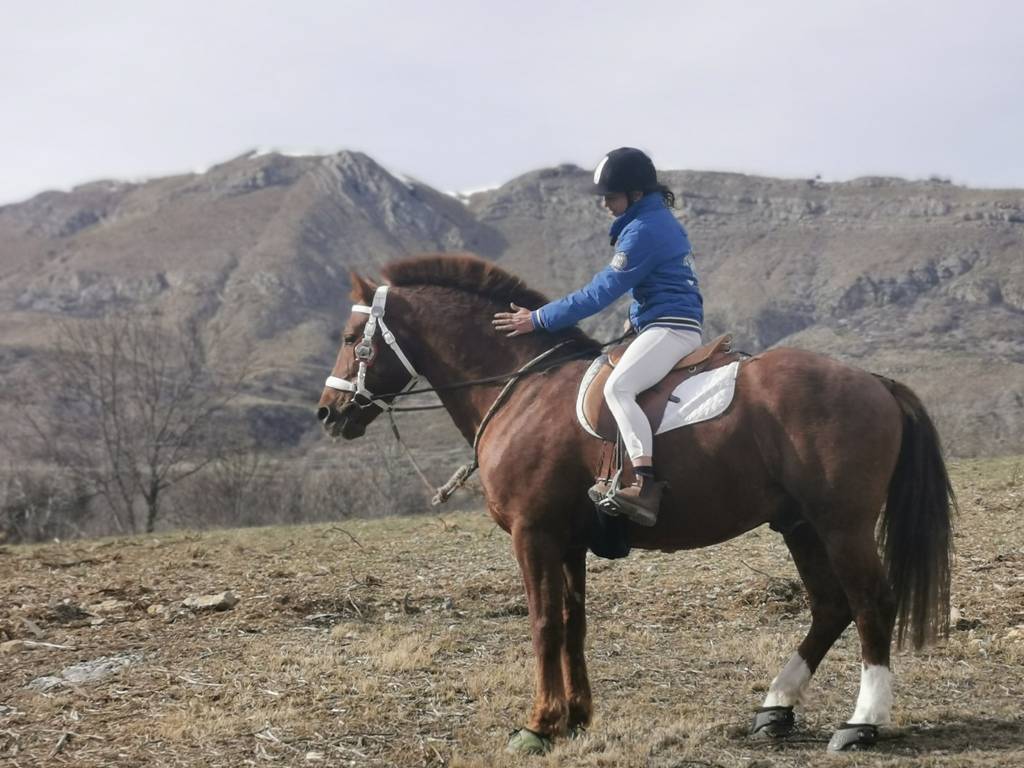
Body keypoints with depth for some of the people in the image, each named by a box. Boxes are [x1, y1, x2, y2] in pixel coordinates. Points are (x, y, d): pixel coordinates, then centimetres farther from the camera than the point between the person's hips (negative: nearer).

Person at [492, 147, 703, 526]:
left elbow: (600, 293, -16)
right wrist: (636, 318, 18)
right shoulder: (657, 219, 17)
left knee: (618, 387, -30)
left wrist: (538, 319, -13)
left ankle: (646, 487, -43)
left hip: (669, 328, -12)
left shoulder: (643, 231, -15)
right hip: (669, 326, 12)